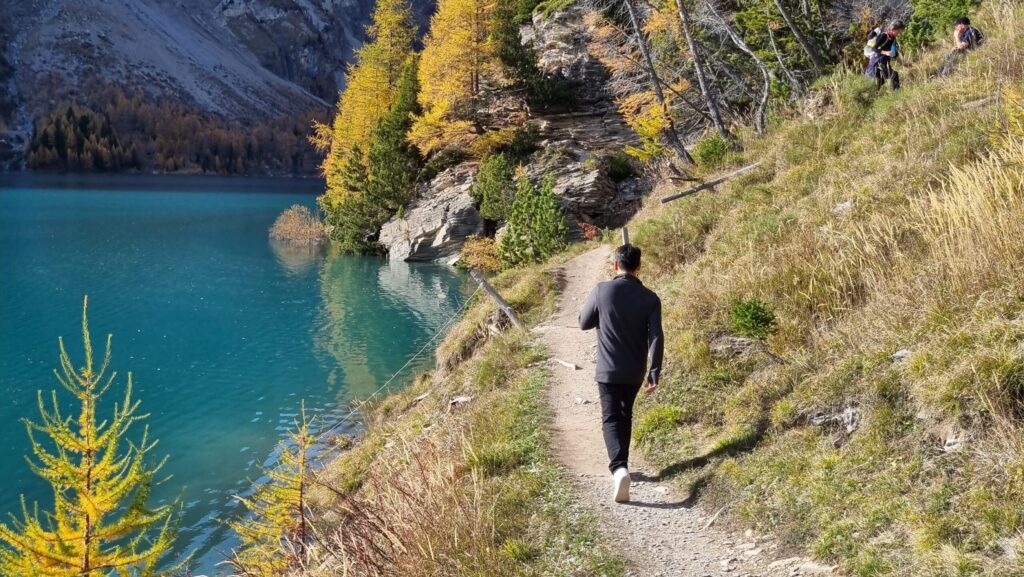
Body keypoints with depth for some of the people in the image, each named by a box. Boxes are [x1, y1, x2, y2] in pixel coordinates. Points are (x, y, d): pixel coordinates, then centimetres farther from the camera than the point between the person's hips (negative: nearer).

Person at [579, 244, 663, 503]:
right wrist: (654, 372, -7)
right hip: (635, 372, 3)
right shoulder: (649, 298, -5)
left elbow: (584, 323, 2)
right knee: (625, 416, 21)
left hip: (608, 370, -3)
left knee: (611, 419, -2)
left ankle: (619, 467, -24)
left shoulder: (602, 291, -9)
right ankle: (620, 463, 32)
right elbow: (656, 337, -10)